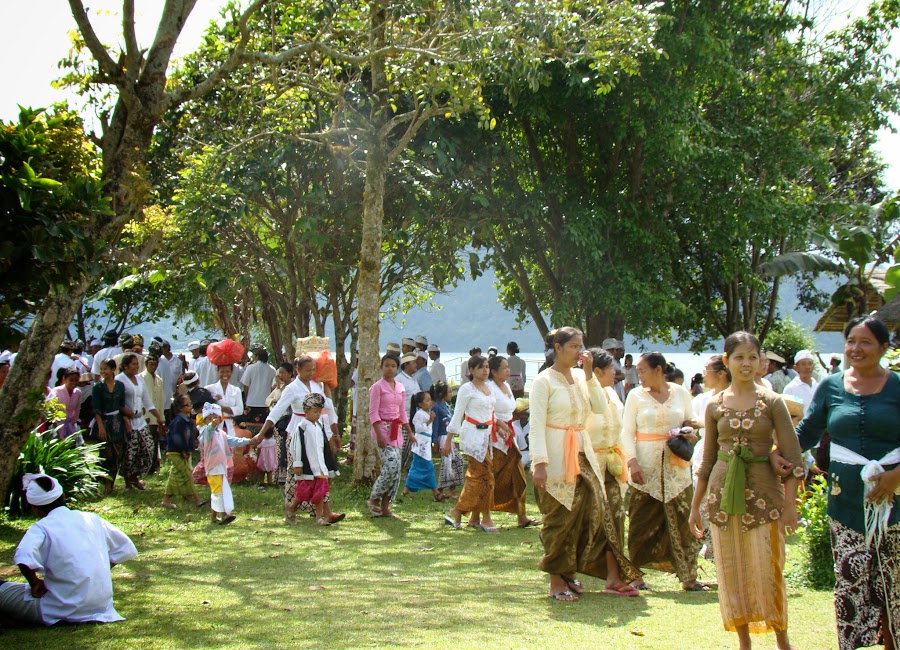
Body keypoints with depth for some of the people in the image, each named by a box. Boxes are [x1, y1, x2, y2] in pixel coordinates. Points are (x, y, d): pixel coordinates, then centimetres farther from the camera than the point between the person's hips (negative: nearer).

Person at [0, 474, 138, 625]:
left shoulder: (41, 528, -10)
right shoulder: (92, 519, 6)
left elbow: (24, 558, -30)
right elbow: (126, 549, 13)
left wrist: (34, 584, -12)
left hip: (63, 612, -5)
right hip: (102, 606, 5)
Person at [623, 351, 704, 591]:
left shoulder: (680, 393, 6)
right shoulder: (636, 396, 3)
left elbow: (692, 423, 17)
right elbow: (627, 432, 1)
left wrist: (690, 433, -6)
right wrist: (632, 462, -12)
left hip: (676, 466, 1)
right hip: (646, 468, -1)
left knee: (682, 522, 1)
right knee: (642, 522, 1)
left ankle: (688, 577, 6)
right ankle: (637, 575, 9)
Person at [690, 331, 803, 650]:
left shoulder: (772, 402, -1)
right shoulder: (715, 405, 6)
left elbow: (792, 455, -4)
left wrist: (790, 503, -11)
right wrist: (695, 506, 12)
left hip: (763, 492, -3)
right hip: (723, 494, 3)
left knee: (767, 570, -4)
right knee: (731, 572, 4)